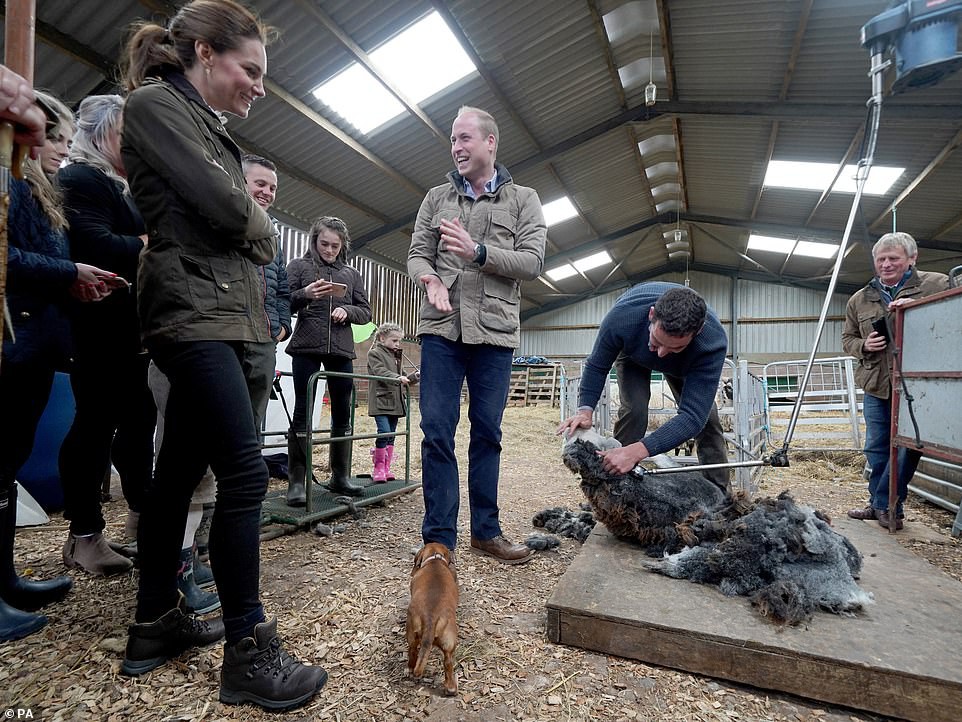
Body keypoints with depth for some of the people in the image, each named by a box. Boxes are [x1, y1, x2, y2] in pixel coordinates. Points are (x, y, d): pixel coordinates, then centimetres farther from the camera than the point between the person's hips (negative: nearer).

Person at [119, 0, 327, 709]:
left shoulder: (203, 125, 25)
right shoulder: (157, 103, -2)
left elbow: (239, 226, 22)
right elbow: (223, 205, -14)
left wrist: (249, 224, 3)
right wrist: (262, 226, 4)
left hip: (215, 314, 9)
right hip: (194, 311, -9)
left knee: (180, 470, 11)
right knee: (245, 472, -12)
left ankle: (156, 623, 23)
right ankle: (249, 649, -2)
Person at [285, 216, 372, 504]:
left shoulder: (351, 274, 16)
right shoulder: (298, 266, 7)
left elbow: (365, 311, 14)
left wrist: (347, 311, -7)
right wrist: (305, 294, -19)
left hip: (341, 350, 4)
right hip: (306, 348, -3)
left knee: (342, 412, 7)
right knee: (302, 412, -2)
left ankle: (340, 477, 19)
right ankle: (297, 482, 4)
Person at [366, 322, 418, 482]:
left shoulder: (396, 356, 20)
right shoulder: (374, 353, -4)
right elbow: (381, 372, -20)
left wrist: (414, 377, 8)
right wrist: (397, 378, -33)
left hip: (395, 402, 8)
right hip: (380, 401, -8)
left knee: (391, 435, 9)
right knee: (384, 432, -16)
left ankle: (386, 468, 18)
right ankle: (378, 468, -3)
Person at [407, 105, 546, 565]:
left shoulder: (523, 200, 10)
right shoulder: (437, 198, 15)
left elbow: (532, 262, -2)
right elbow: (417, 255, 9)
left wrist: (478, 252, -16)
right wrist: (430, 279, -15)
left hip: (495, 331, 0)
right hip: (441, 327, 1)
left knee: (487, 433, 7)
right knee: (437, 432, -2)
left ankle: (486, 531, 20)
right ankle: (438, 537, 8)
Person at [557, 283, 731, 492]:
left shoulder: (713, 343, -43)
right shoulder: (622, 316, -43)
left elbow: (692, 416, -44)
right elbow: (596, 366, -24)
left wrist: (637, 451, -55)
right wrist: (585, 410, -40)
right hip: (633, 353, -1)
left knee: (705, 415, -10)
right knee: (633, 409, -22)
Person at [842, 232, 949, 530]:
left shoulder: (936, 285, 0)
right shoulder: (859, 300, 10)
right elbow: (847, 339, 18)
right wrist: (863, 345, -4)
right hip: (876, 387, 4)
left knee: (906, 447, -1)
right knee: (876, 449, 10)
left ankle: (884, 505, 12)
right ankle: (880, 505, 23)